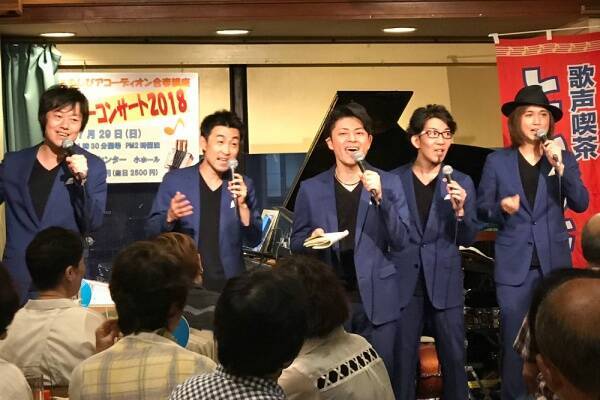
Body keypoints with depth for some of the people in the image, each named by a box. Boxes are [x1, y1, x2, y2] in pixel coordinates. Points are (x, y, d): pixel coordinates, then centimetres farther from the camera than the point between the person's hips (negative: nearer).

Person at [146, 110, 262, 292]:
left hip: (228, 285, 2)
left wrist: (242, 205, -15)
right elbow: (151, 231, -1)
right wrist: (170, 217, -21)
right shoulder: (174, 180, -2)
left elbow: (253, 240, 0)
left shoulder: (244, 185, 3)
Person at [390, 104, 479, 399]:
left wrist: (460, 211, -16)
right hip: (405, 282, -1)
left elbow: (467, 240, 1)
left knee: (454, 357, 4)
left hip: (445, 283, 1)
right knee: (403, 359, 3)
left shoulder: (462, 183, 4)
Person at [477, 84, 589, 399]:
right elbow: (481, 208, 4)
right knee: (514, 341, 0)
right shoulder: (497, 161, 2)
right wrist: (501, 208, -17)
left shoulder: (564, 158, 5)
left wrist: (560, 168, -17)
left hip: (554, 262, 1)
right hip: (514, 264, -1)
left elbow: (581, 204, -5)